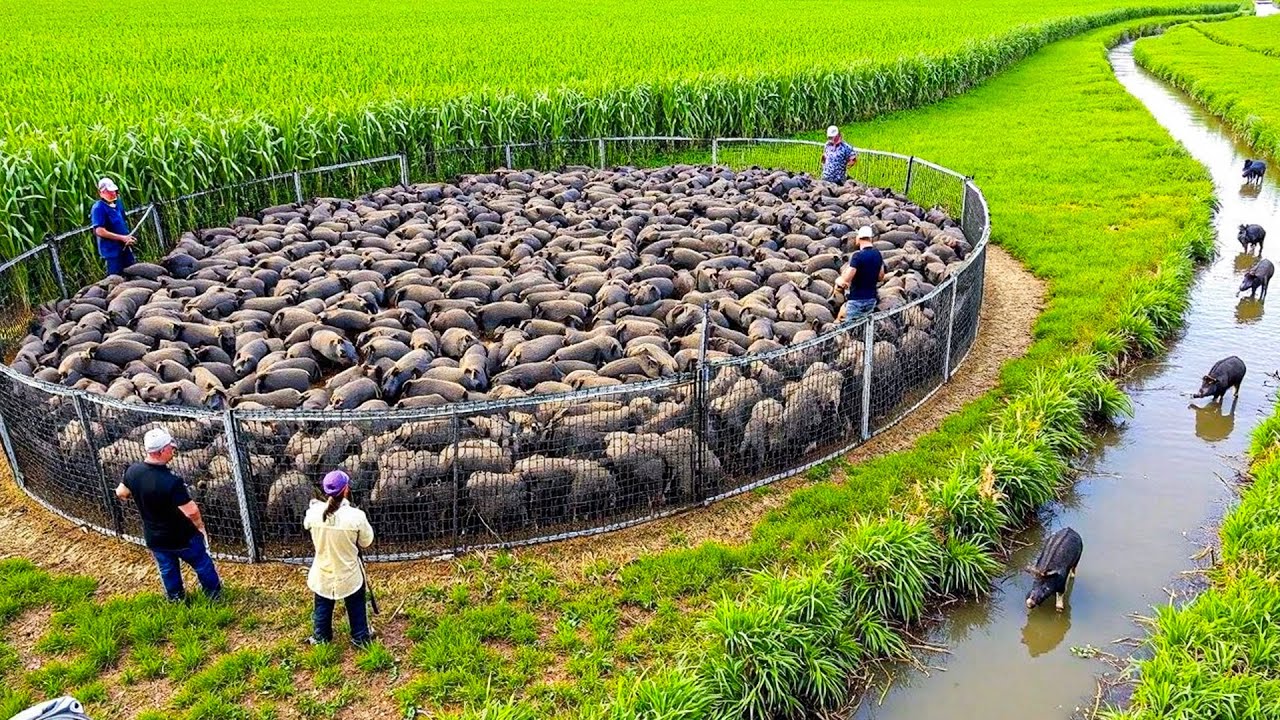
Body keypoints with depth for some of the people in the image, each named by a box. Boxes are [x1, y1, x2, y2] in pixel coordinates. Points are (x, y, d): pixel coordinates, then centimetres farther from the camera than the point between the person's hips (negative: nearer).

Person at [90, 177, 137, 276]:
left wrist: (128, 238, 4)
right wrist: (122, 238, -21)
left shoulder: (118, 203, 8)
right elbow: (100, 231, -22)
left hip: (125, 247, 8)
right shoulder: (98, 208, -15)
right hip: (112, 250, -8)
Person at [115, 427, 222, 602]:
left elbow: (120, 493, 3)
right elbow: (192, 511, -35)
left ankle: (176, 597, 49)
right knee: (201, 562, 22)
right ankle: (213, 592, 41)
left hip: (154, 538, 5)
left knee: (167, 569, 29)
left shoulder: (133, 471, -17)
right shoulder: (171, 481, -37)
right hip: (182, 537, -5)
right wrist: (200, 527, -15)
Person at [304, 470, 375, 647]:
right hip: (349, 573, -2)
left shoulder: (314, 512, -19)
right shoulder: (355, 516, -27)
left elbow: (307, 525, 6)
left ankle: (320, 638, 43)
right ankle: (361, 638, 36)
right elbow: (366, 541, -10)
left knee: (323, 607, 25)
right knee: (356, 607, 21)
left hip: (323, 573, 2)